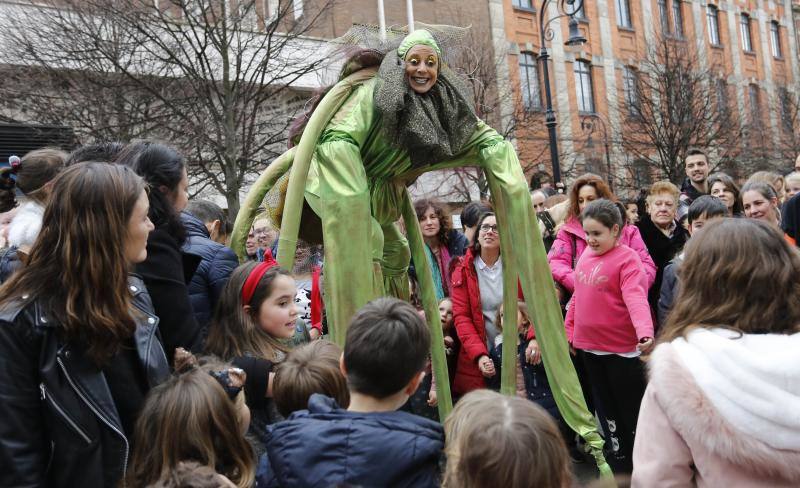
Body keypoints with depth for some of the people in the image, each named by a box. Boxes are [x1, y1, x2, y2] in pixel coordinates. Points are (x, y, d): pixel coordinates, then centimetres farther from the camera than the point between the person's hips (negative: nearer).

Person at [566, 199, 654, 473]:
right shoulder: (585, 257, 6)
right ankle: (620, 463, 37)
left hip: (621, 349, -7)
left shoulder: (627, 258, -14)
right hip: (588, 347, 7)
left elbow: (636, 297, -28)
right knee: (609, 408, 20)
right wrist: (569, 332, 15)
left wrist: (645, 331, -43)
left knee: (632, 410, 7)